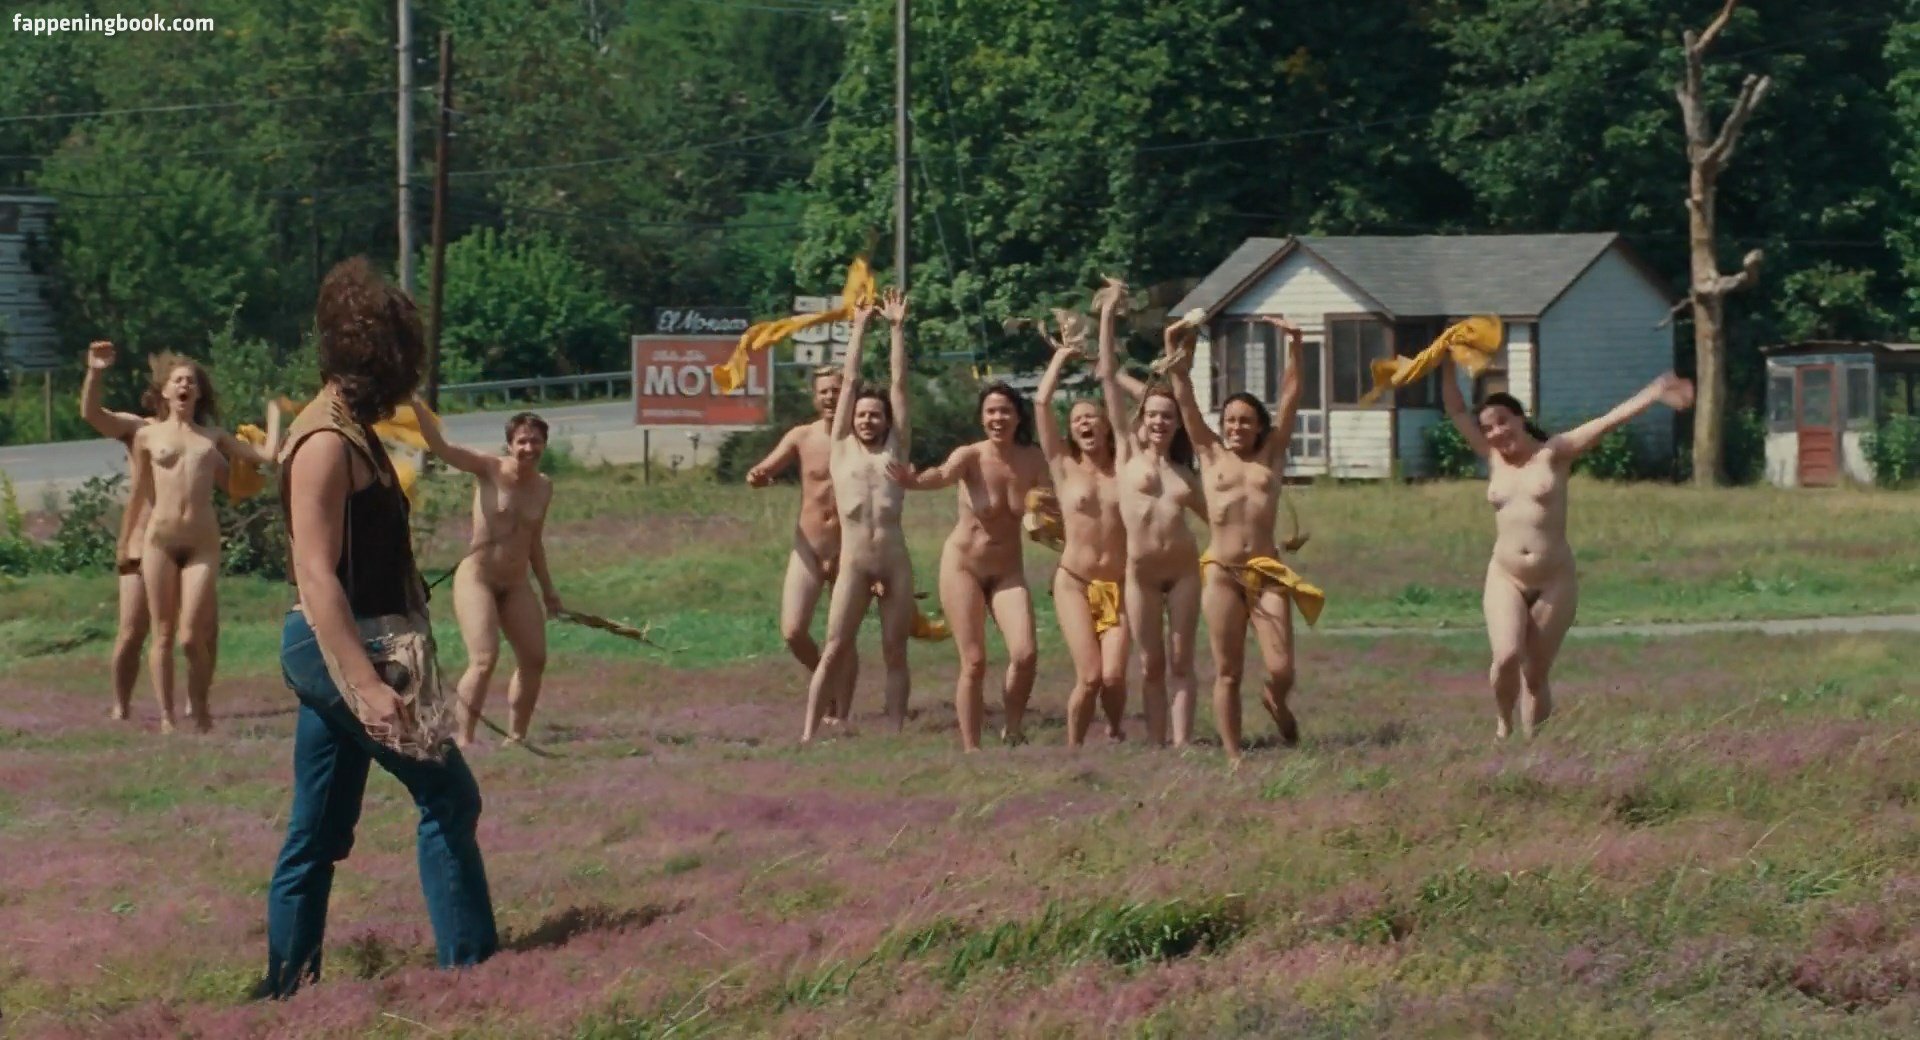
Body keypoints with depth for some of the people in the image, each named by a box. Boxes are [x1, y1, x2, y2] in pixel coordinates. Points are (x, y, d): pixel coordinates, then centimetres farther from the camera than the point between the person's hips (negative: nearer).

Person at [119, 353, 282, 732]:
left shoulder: (213, 438, 14)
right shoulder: (148, 435, 10)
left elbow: (267, 456, 12)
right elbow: (139, 494, 14)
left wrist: (274, 413, 22)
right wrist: (124, 544, 15)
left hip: (202, 544, 0)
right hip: (159, 541, 0)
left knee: (192, 637, -7)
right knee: (163, 635, 0)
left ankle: (199, 712, 11)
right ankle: (166, 717, 5)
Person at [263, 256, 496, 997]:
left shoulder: (350, 432, 13)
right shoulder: (326, 442, -17)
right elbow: (315, 574, -25)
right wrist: (366, 684, -32)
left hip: (338, 650, 10)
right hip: (339, 648, -10)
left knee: (319, 832, 10)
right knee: (447, 793, -5)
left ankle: (286, 991, 13)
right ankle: (470, 964, -3)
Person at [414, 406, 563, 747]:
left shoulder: (543, 487, 6)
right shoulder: (489, 470, -10)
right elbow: (440, 446, -22)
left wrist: (548, 590, 22)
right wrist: (416, 405, -35)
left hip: (516, 585, 7)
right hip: (477, 578, -7)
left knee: (535, 661, 8)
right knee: (484, 661, -19)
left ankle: (516, 736, 22)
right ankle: (464, 738, -14)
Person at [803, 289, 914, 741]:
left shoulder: (895, 449, 11)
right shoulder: (841, 448, 10)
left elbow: (899, 384, 10)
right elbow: (849, 381, 12)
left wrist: (898, 328, 9)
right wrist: (859, 328, 15)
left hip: (895, 563, 1)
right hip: (853, 563, -1)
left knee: (895, 653, 3)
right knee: (835, 650, -4)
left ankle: (896, 733, 5)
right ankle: (809, 732, -5)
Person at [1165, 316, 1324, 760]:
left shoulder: (1271, 455, 12)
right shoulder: (1211, 454, 11)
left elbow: (1290, 398, 5)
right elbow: (1185, 396, 8)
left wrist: (1294, 346, -3)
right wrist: (1175, 348, 0)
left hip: (1266, 571, 0)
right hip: (1221, 573, 0)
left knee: (1282, 670, -6)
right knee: (1227, 672, 1)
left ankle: (1275, 702, 29)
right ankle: (1232, 756, 7)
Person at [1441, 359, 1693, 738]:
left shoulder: (1554, 454, -1)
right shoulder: (1493, 459, 9)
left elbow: (1608, 421, -9)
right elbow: (1456, 411, 12)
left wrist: (1654, 393, -18)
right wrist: (1448, 364, 6)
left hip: (1554, 581, -2)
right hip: (1505, 579, 2)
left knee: (1536, 674, 1)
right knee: (1507, 657, -20)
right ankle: (1504, 725, 4)